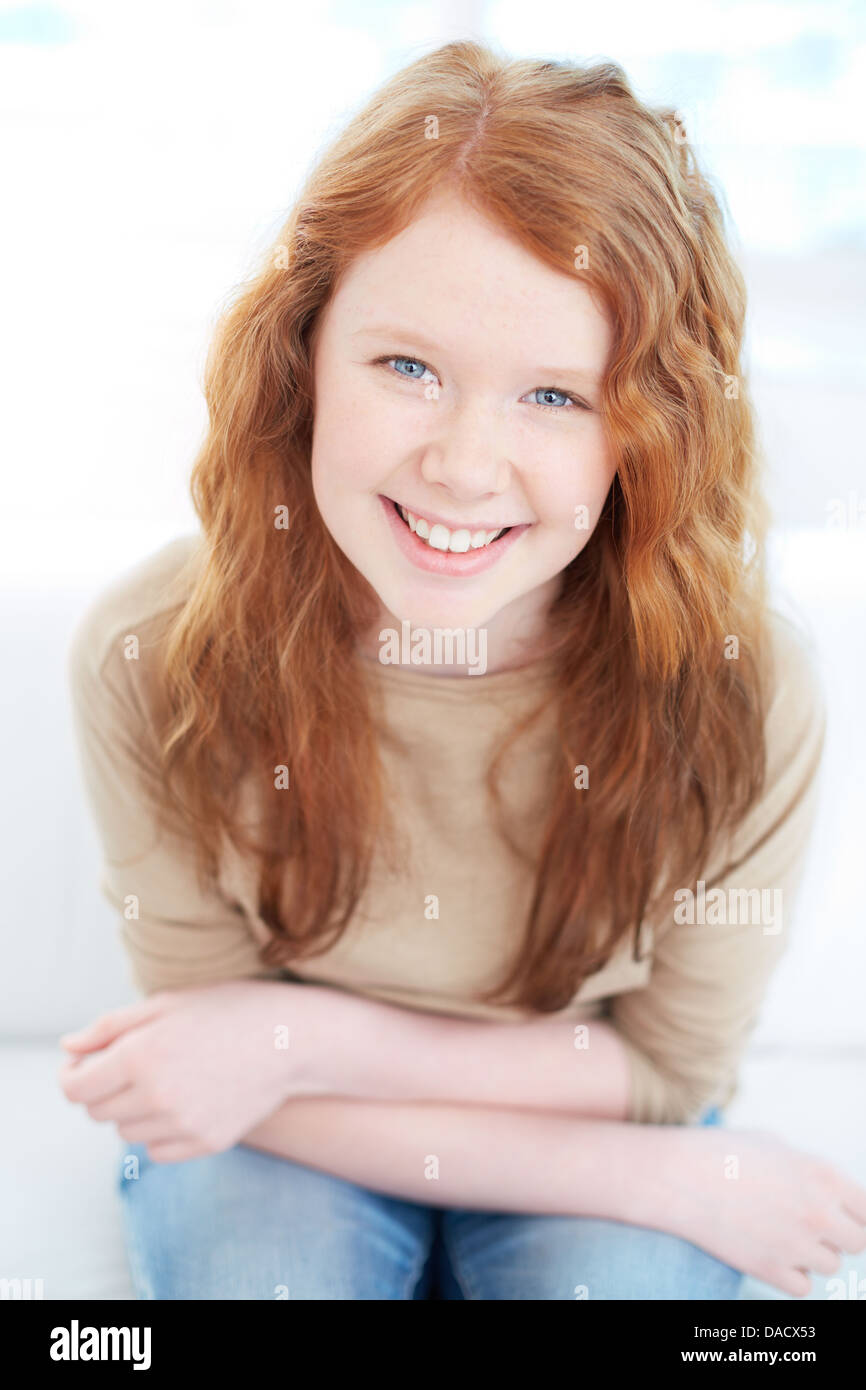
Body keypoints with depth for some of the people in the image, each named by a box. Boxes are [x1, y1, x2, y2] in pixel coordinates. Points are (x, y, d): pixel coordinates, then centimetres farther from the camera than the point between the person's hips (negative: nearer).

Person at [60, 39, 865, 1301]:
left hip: (604, 1153, 0)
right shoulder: (149, 662, -24)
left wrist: (309, 1036, -24)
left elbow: (666, 1072, -11)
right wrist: (681, 1183, -20)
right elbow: (246, 1098, -16)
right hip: (281, 1145, 0)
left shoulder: (745, 694, -24)